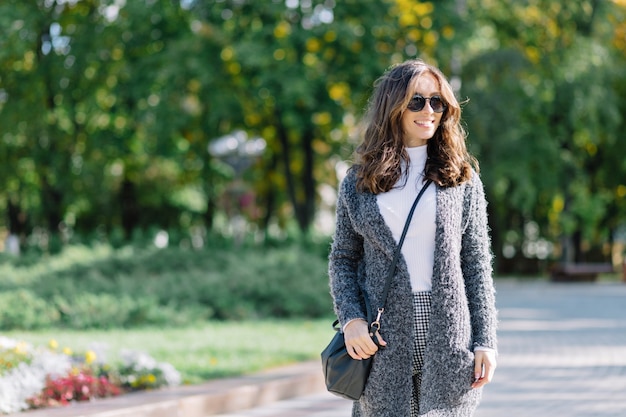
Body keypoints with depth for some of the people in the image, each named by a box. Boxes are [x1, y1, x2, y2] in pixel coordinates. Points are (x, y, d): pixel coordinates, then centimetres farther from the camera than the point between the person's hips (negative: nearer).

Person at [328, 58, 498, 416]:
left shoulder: (462, 179, 6)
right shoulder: (359, 182, 8)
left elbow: (478, 265, 5)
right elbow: (342, 258, 11)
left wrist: (485, 340, -2)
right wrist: (351, 319, -5)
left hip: (448, 336, 0)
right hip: (383, 341, 0)